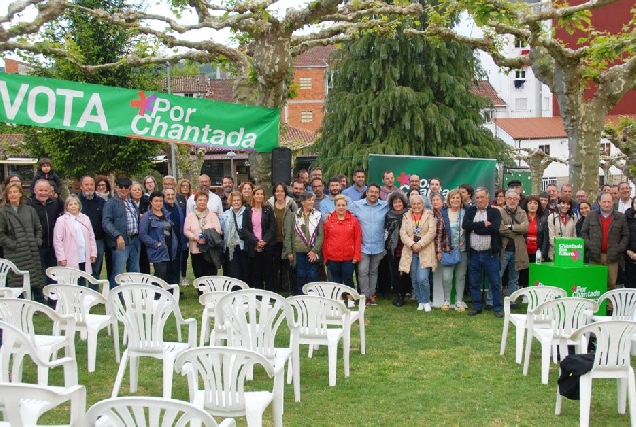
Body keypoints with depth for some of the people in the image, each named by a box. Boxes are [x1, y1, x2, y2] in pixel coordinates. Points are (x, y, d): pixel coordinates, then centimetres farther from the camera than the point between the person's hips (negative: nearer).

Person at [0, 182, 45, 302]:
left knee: (37, 285, 6)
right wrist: (12, 244, -10)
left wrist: (37, 242, 4)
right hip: (15, 257, -3)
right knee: (19, 287, -7)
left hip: (33, 255, 4)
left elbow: (38, 228, 17)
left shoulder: (30, 210, 12)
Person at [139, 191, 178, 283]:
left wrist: (175, 245, 10)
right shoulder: (146, 217, -6)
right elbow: (142, 234, -13)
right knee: (161, 276, -11)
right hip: (158, 253, -7)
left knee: (170, 277, 9)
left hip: (170, 251, 7)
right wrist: (156, 244, -17)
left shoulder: (167, 214, 15)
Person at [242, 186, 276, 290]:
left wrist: (265, 241, -14)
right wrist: (256, 241, -11)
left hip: (267, 245, -1)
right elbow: (245, 229, 1)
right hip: (253, 246, 1)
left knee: (268, 272, 2)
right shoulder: (247, 211, 7)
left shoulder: (268, 209, 4)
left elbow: (272, 227, -2)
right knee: (255, 272, 3)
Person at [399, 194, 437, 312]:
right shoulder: (406, 216, 10)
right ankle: (420, 302, 20)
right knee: (414, 280, 6)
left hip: (425, 252, -3)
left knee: (422, 278, -14)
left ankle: (426, 301, 5)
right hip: (411, 252, 3)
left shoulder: (429, 216, 3)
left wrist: (420, 244, -16)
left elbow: (431, 232, -7)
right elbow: (403, 233, 0)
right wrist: (412, 244, -14)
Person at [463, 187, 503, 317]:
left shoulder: (495, 212, 0)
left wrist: (475, 229, -11)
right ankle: (477, 307, 21)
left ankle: (498, 308, 13)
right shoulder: (470, 210, 8)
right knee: (474, 283, 10)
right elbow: (465, 225, -10)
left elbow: (494, 228, -17)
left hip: (490, 254, -2)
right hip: (473, 253, 3)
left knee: (495, 282, 4)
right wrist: (483, 224, -15)